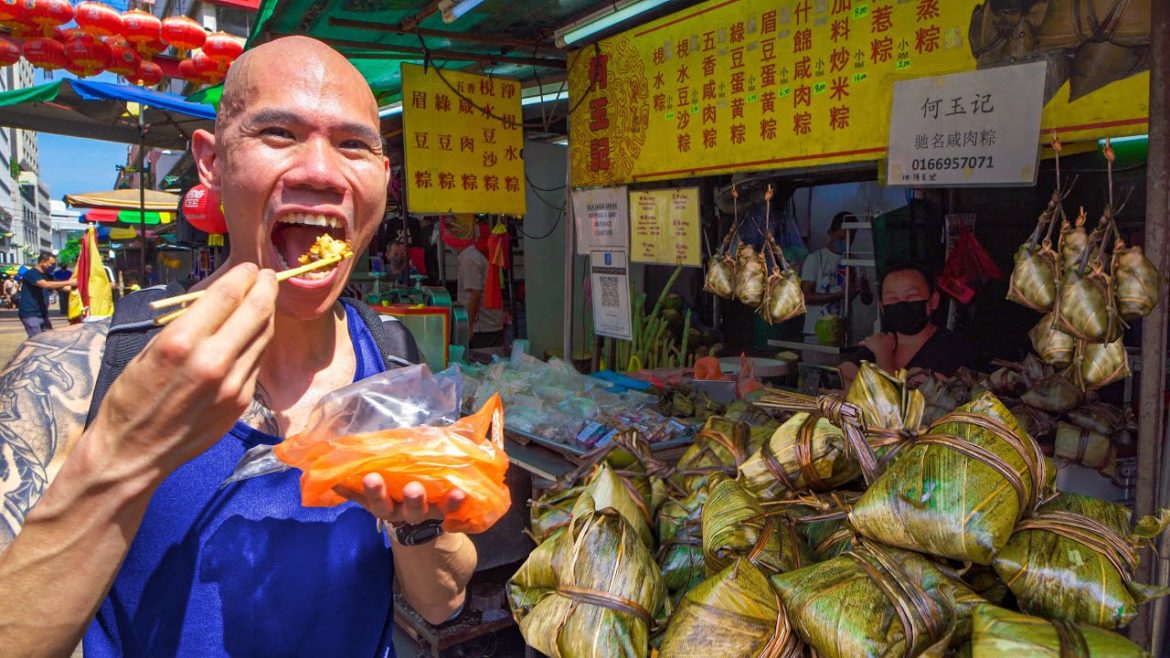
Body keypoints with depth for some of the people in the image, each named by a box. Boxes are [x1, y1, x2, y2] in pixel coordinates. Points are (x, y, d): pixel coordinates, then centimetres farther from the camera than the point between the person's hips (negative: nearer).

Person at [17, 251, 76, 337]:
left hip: (42, 314, 8)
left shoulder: (46, 275, 13)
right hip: (30, 315, -8)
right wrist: (69, 282, -32)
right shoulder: (31, 273, -14)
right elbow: (47, 285, -30)